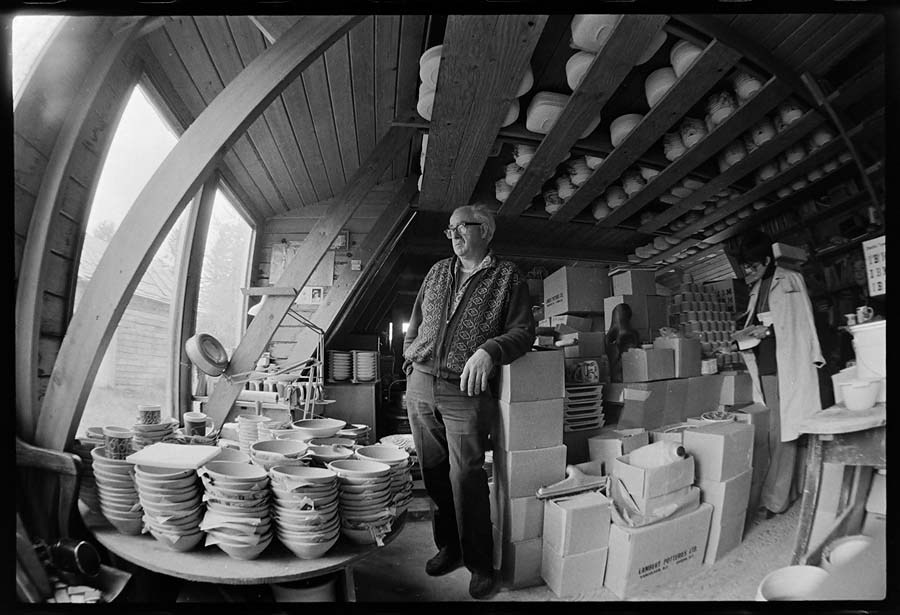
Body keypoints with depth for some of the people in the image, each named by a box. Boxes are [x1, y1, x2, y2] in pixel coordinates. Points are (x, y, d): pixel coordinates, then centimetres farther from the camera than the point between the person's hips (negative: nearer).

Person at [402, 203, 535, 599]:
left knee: (465, 477, -3)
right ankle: (448, 548, 31)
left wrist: (489, 350, -22)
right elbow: (415, 323, 20)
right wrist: (410, 359, 9)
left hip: (466, 392, -5)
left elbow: (523, 330, -5)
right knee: (433, 473, 12)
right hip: (421, 386, 5)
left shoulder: (507, 277, 2)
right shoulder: (437, 272, 15)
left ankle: (480, 565, 17)